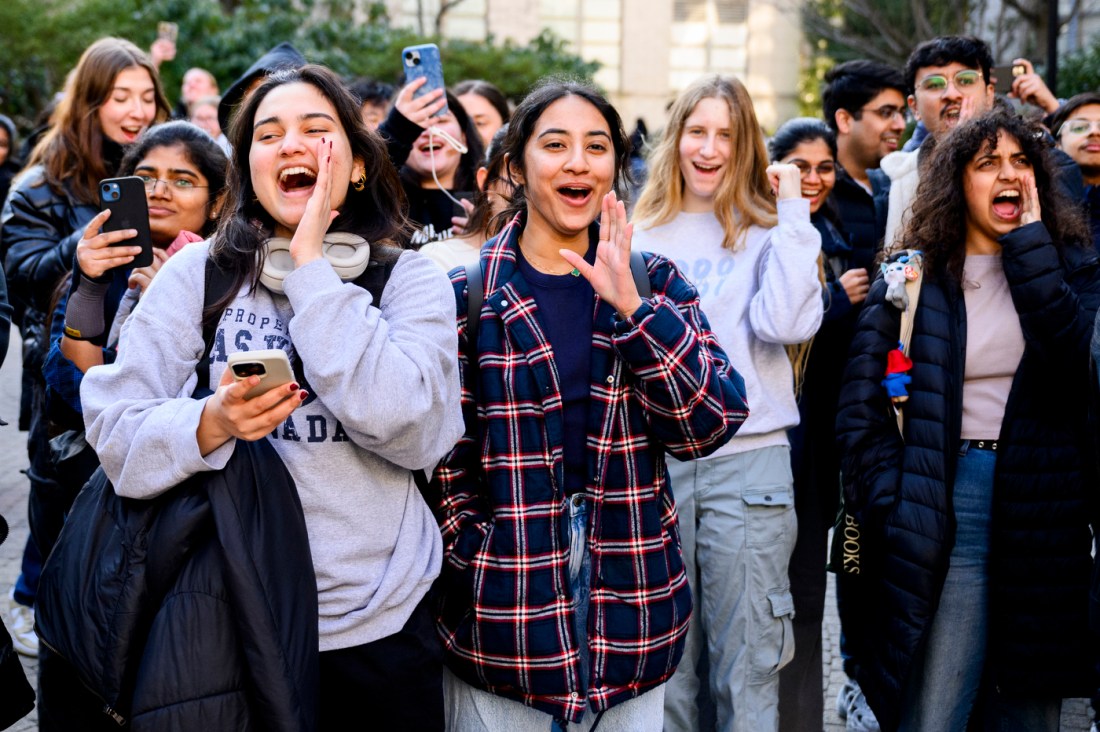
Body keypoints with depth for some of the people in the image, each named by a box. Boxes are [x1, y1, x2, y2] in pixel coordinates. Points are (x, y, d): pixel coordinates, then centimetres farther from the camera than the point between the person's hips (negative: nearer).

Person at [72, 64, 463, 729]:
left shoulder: (410, 280, -2)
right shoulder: (196, 274, 0)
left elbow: (411, 429, -21)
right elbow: (115, 431, -6)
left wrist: (309, 264, -17)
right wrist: (212, 423, -27)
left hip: (385, 625, 0)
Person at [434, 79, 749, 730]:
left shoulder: (654, 281, 4)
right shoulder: (466, 293, -2)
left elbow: (710, 424, -8)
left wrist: (631, 305, -18)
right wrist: (471, 566, -9)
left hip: (632, 613, 2)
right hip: (503, 617, -2)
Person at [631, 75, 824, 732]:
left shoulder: (765, 233, 6)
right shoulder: (642, 235, 12)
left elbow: (788, 322, -13)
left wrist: (793, 211, -7)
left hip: (748, 459, -2)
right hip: (654, 458, 2)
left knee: (747, 665, 0)